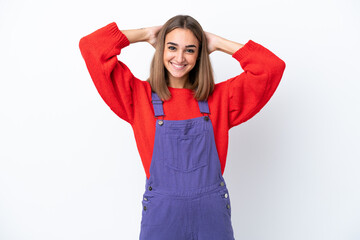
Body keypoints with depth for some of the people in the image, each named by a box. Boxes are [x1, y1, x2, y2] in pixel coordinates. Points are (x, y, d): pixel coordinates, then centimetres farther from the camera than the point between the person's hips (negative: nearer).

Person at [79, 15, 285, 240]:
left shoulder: (219, 98, 4)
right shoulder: (139, 96, 0)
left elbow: (272, 67, -1)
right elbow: (91, 46, -4)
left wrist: (218, 43, 2)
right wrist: (146, 34, 2)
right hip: (161, 214, -1)